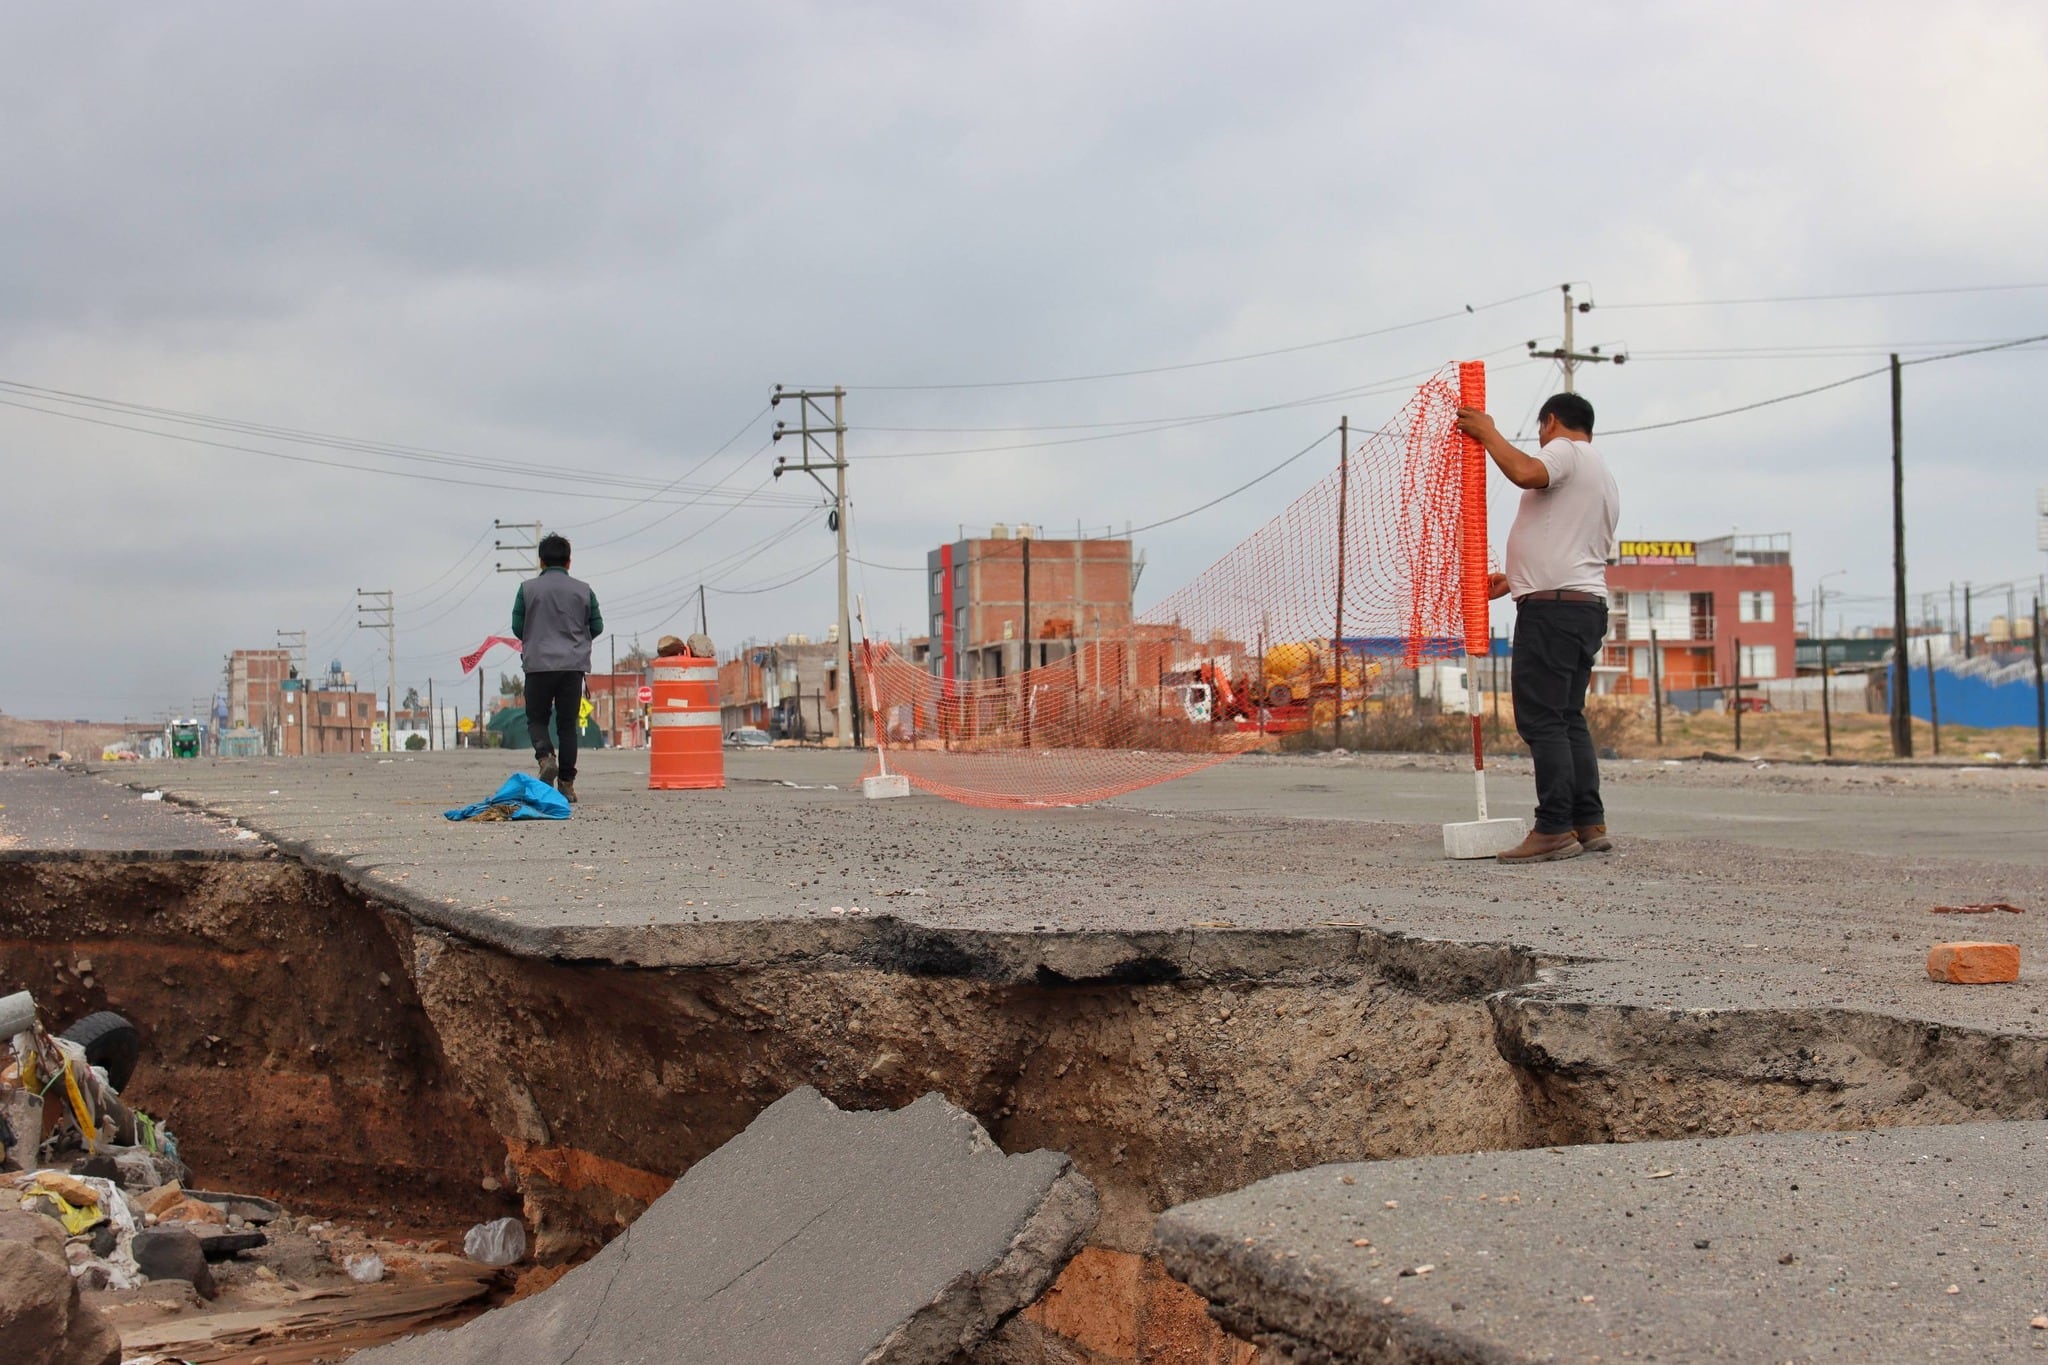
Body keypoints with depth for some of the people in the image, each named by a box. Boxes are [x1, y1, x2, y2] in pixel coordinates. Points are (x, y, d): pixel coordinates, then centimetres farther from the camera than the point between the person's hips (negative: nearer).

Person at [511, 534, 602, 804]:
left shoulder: (528, 589, 0)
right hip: (574, 663, 1)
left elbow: (517, 627, 2)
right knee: (567, 723, 5)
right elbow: (597, 627, 8)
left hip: (539, 663, -1)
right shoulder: (583, 590, 4)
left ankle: (546, 757, -18)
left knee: (536, 718, 11)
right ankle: (566, 783, 1)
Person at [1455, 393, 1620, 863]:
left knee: (1540, 719, -11)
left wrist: (1487, 433, -12)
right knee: (1568, 718, 13)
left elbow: (1526, 473, -27)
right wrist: (1516, 580, 34)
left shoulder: (1564, 450, -3)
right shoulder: (1604, 478, 27)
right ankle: (1590, 824, 10)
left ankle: (1554, 829, -14)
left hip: (1553, 607, -10)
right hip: (1589, 606, 10)